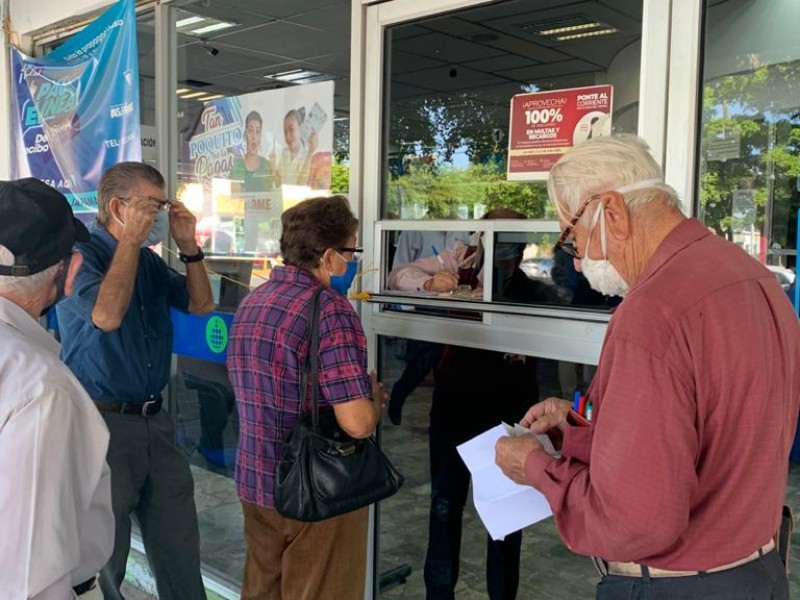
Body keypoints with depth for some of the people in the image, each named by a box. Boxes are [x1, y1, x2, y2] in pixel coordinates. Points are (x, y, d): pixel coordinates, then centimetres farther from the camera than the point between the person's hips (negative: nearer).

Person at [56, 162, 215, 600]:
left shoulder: (148, 260, 12)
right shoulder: (81, 254, -11)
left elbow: (201, 305, 14)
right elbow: (107, 315, -29)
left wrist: (188, 245, 2)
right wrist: (130, 240, -21)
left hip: (154, 419, 7)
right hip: (103, 423, -7)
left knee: (180, 545, 14)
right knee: (102, 552, 5)